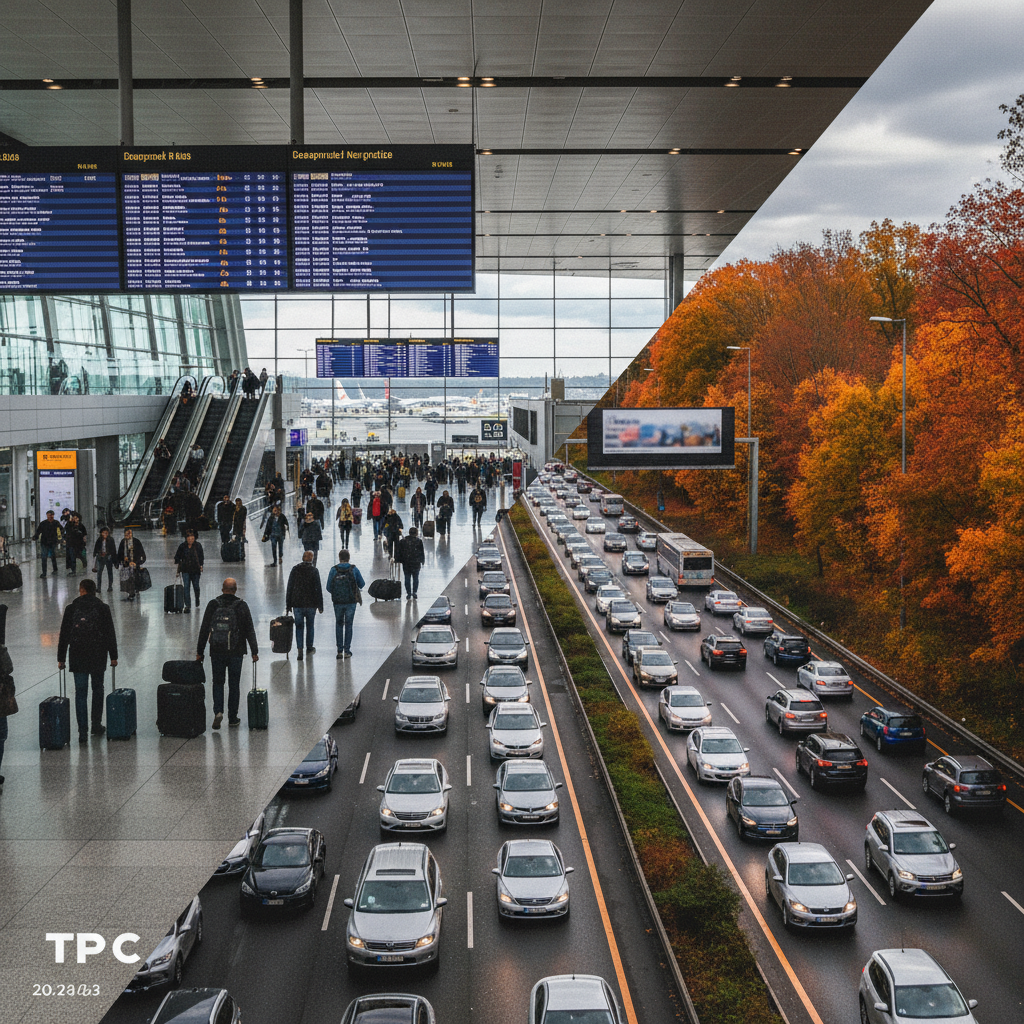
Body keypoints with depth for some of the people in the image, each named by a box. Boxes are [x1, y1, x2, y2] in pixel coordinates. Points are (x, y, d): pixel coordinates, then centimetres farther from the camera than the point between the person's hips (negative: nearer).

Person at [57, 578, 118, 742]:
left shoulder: (71, 609, -1)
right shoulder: (103, 608, -1)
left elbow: (63, 636, 1)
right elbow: (110, 634, 0)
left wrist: (61, 659, 8)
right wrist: (113, 656, 8)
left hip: (77, 657, -1)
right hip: (98, 656, 1)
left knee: (80, 693, 2)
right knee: (97, 689, 17)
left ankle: (83, 731, -5)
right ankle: (96, 726, 23)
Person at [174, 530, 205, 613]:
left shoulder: (198, 546, -3)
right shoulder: (182, 546, -1)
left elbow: (201, 557, 3)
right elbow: (177, 556, 10)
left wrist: (201, 566, -4)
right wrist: (178, 565, 4)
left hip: (195, 570, 0)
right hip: (185, 570, 0)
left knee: (196, 586, 11)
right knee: (186, 587, -9)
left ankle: (197, 602, 38)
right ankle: (187, 605, -9)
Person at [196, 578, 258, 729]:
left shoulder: (213, 605, -2)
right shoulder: (241, 606, -5)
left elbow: (204, 630, 0)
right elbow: (249, 631, -4)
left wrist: (199, 652, 6)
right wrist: (254, 651, 3)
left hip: (216, 652, 1)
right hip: (235, 652, -1)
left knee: (218, 682, 12)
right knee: (234, 684, 10)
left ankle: (218, 712, -7)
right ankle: (233, 718, 15)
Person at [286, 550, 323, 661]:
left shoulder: (295, 569, -1)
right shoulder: (314, 570, -6)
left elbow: (289, 587, 1)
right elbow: (318, 588, -6)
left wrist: (288, 605, 7)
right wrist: (320, 606, 0)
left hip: (297, 604, 1)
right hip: (311, 604, 0)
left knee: (299, 626, 5)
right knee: (310, 626, 15)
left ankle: (299, 649, -9)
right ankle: (309, 648, 26)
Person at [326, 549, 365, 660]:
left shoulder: (333, 570, -7)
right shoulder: (354, 569, -6)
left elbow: (329, 587, -5)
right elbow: (362, 584, 1)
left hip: (338, 602, 0)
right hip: (351, 602, 0)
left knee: (339, 625, 15)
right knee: (348, 625, 10)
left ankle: (340, 650, 9)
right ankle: (347, 650, 8)